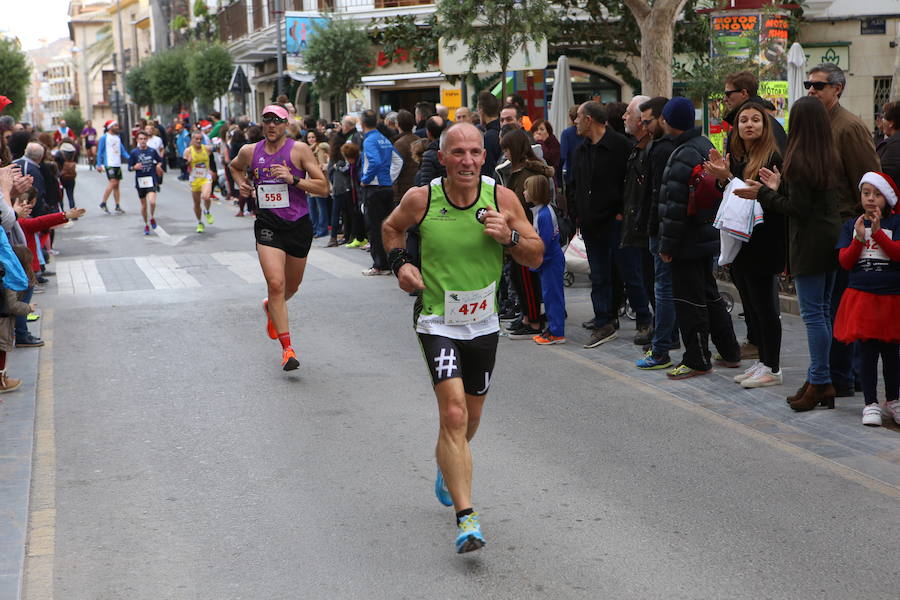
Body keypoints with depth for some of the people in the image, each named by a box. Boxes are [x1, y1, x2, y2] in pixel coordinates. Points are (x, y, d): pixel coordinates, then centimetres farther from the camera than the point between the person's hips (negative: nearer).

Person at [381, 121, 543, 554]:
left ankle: (449, 466, 52)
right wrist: (400, 262, -6)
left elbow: (537, 257, -1)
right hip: (437, 321, -3)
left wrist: (510, 237, -21)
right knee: (454, 413, -18)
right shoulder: (420, 199, -11)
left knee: (471, 416, 19)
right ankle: (466, 517, -15)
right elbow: (391, 227, 12)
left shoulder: (502, 198, -9)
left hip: (483, 323, 3)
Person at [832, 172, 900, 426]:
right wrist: (859, 238, -14)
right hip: (861, 297, 0)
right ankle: (871, 404, 7)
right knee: (867, 352, -1)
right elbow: (845, 262, 0)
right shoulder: (851, 225, 7)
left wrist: (877, 232, -20)